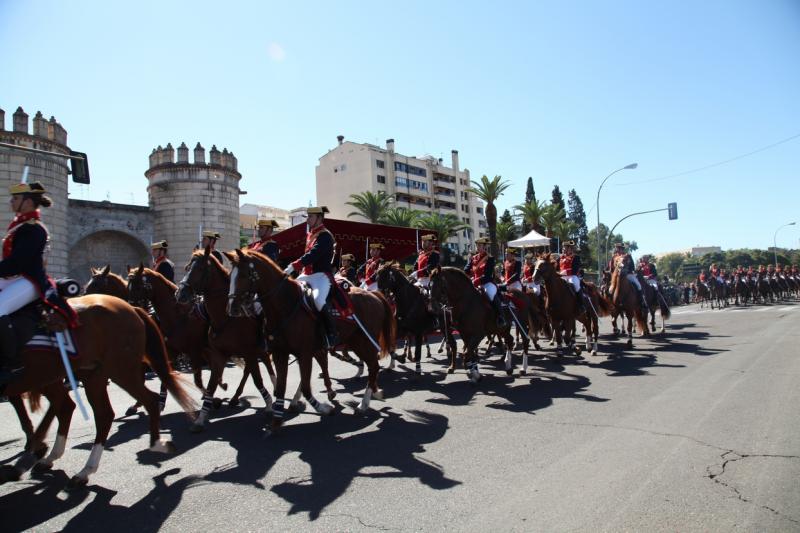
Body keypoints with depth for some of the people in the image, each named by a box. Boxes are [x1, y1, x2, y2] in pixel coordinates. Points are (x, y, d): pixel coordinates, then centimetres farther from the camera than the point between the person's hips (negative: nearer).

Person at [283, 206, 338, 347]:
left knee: (318, 300, -34)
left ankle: (332, 335, -23)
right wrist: (300, 271, 15)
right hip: (307, 274, 10)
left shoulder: (325, 236, -11)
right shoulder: (310, 234, 18)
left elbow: (312, 255, -25)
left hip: (322, 275, -10)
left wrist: (293, 266, -33)